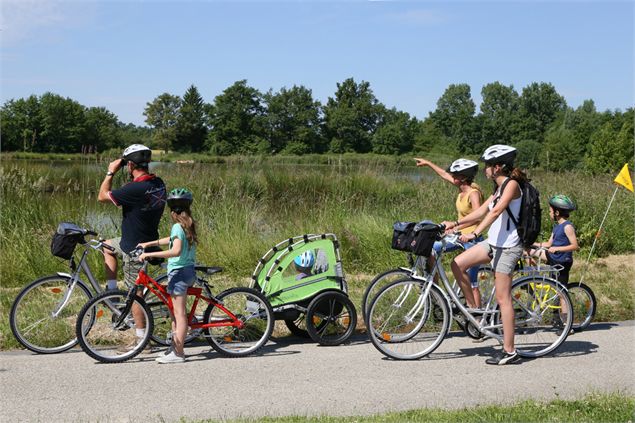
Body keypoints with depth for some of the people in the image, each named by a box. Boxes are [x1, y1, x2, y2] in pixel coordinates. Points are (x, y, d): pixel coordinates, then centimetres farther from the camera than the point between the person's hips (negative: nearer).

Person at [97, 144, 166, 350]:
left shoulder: (135, 189, -28)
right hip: (146, 239, 9)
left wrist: (110, 172, -6)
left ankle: (142, 340, 10)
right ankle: (112, 291, 26)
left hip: (135, 248, -9)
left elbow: (102, 196, -16)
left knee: (136, 293, 1)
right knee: (107, 246, 27)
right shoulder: (158, 183, -2)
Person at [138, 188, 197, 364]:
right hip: (189, 270, 9)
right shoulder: (189, 225, 10)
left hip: (178, 271, -9)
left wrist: (149, 254, -28)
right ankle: (175, 348, 22)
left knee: (179, 313, -5)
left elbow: (175, 251, -29)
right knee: (175, 312, 16)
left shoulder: (178, 227, -16)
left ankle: (177, 353, -2)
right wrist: (148, 243, 23)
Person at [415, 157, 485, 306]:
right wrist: (428, 163, 28)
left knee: (471, 284, -4)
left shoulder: (473, 193, -21)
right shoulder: (463, 188, 4)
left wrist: (457, 227, -42)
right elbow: (445, 175, 20)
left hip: (472, 239, -8)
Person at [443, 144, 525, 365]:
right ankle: (473, 308, 13)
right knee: (458, 263, 1)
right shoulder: (499, 187, 15)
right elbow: (481, 211, 17)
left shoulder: (511, 184, -13)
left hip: (507, 246, -9)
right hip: (494, 242, 9)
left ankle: (509, 351, -1)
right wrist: (455, 224, 11)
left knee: (503, 298, -7)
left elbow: (496, 211, -26)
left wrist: (474, 233, -35)